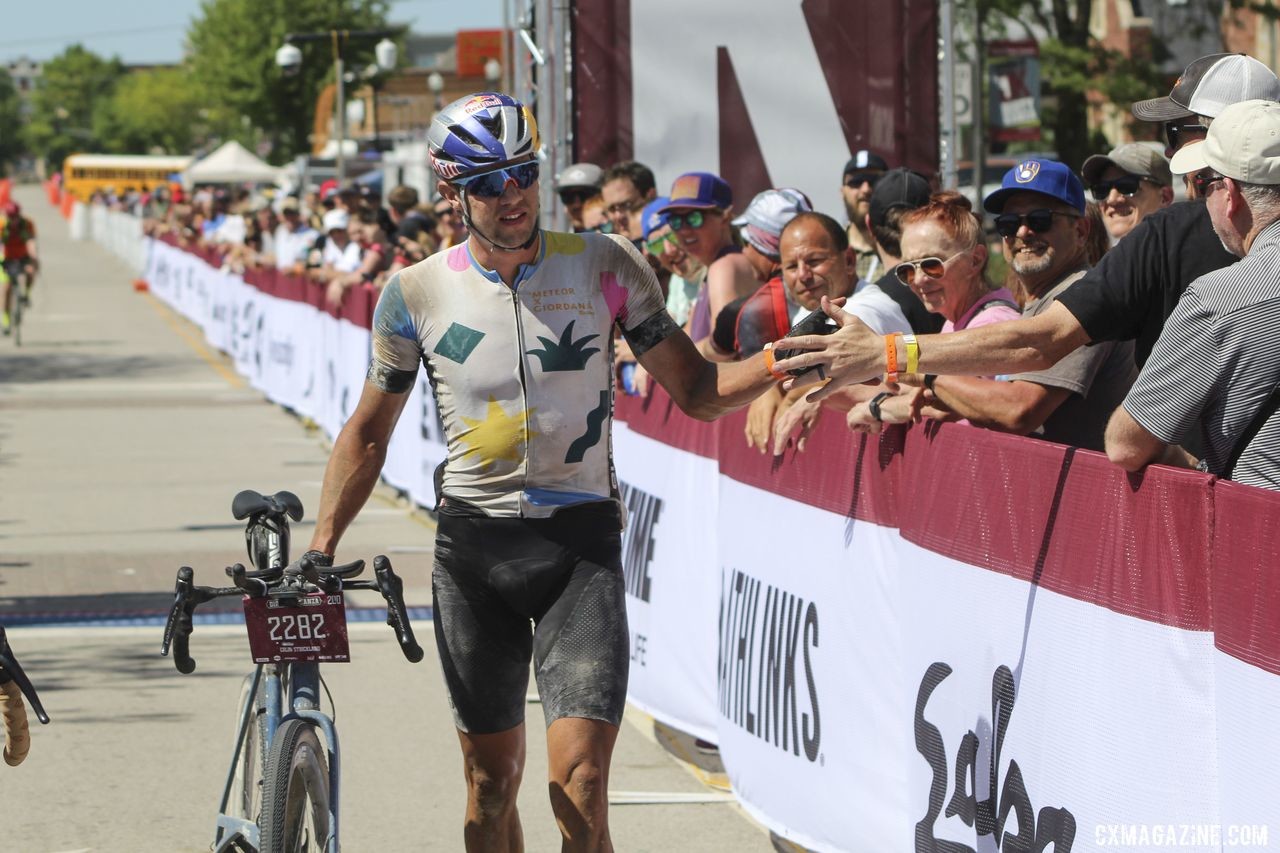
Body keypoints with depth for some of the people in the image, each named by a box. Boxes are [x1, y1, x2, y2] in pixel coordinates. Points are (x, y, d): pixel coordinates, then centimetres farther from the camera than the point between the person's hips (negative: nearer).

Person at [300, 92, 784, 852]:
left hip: (581, 540, -2)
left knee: (580, 783, -13)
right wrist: (321, 545, 2)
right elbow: (369, 432, 11)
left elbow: (698, 391, 3)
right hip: (473, 545, 2)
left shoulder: (605, 266, -2)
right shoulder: (418, 293, 0)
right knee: (491, 779, 10)